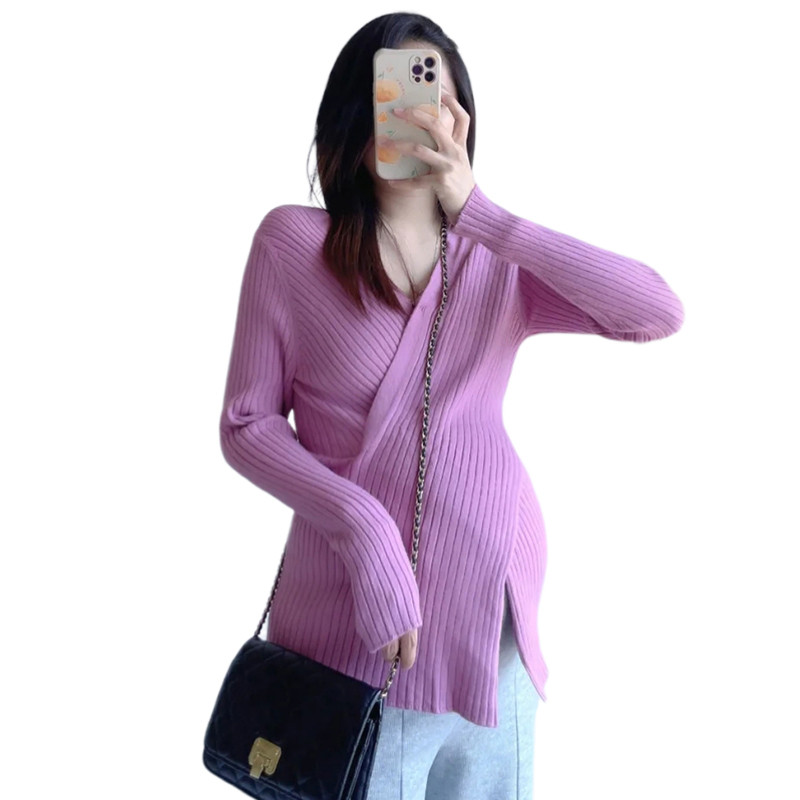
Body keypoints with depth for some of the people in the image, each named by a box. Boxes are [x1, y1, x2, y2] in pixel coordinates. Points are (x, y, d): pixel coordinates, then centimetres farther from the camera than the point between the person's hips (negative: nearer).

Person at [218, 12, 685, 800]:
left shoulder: (499, 259, 4)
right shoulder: (291, 240, -3)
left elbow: (659, 312, -11)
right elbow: (247, 424, -3)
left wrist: (481, 215, -15)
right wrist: (363, 529, -18)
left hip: (492, 618, 3)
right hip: (351, 629, -2)